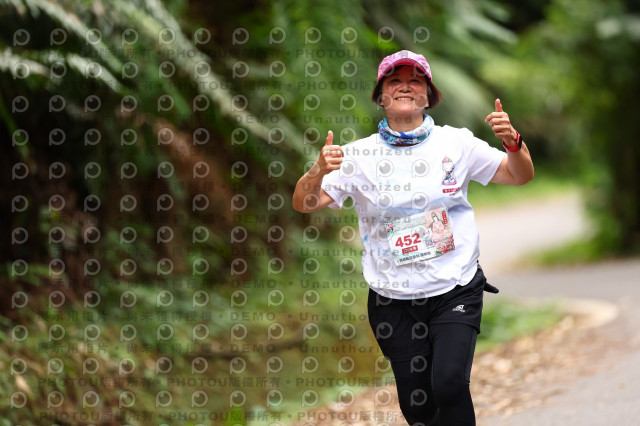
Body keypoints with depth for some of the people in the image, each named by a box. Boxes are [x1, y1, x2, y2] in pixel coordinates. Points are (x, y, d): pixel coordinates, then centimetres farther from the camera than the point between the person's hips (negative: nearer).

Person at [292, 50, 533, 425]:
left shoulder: (456, 143, 2)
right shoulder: (359, 154, 0)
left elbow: (521, 176, 6)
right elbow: (305, 204, -5)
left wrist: (513, 142, -15)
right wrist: (319, 171, -26)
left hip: (456, 292, -1)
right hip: (393, 302, 1)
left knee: (448, 384, -21)